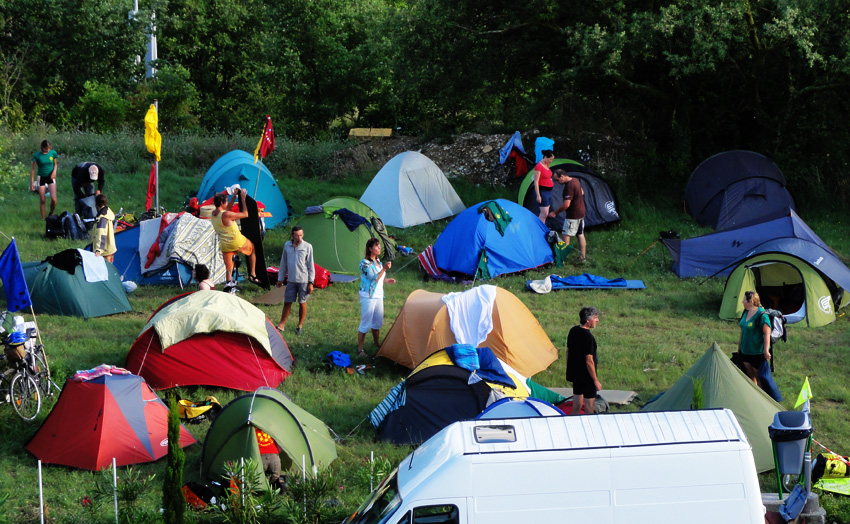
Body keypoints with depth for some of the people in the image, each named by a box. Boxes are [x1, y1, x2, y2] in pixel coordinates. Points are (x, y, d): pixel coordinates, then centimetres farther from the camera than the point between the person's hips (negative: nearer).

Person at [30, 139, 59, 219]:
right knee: (42, 200, 3)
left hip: (50, 177, 1)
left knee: (53, 199, -12)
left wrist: (54, 171, -9)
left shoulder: (53, 153, -5)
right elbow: (33, 169, -4)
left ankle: (51, 214, 14)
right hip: (41, 177, -1)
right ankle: (43, 218, 19)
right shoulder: (37, 155, -11)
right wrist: (32, 182, -5)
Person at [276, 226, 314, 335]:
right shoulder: (287, 245, 4)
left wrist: (311, 282, -6)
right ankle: (281, 325, 13)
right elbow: (283, 263, 13)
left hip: (303, 280, -3)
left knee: (302, 303, 6)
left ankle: (300, 326, 19)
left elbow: (311, 266, -3)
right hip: (291, 280, 3)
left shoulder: (307, 247, -6)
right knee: (287, 302, 5)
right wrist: (280, 279, 14)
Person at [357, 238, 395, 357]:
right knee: (366, 324, -4)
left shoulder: (377, 261, 10)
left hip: (378, 296, 8)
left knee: (378, 322, 17)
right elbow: (374, 278, -26)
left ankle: (377, 343, 36)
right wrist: (384, 269, -32)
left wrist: (387, 280, 12)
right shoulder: (365, 263, -18)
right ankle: (360, 349, 4)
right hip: (368, 297, -8)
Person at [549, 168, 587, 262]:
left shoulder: (569, 186, -24)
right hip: (581, 212, 10)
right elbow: (582, 192, 24)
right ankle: (583, 257, 19)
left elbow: (566, 205, -26)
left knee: (566, 235, -6)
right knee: (580, 235, 14)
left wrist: (555, 212, -16)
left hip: (573, 215, -10)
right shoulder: (575, 180, 6)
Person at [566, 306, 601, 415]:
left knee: (576, 406, 17)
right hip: (586, 377, -8)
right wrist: (596, 380, -15)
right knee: (589, 406, 2)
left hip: (574, 373, 8)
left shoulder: (573, 330, 2)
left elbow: (568, 351, 12)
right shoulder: (588, 337, -23)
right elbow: (589, 361, -22)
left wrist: (569, 369, 24)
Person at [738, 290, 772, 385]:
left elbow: (767, 333, -20)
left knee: (758, 375, 1)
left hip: (758, 352, -8)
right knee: (749, 373, 15)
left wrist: (766, 351, -22)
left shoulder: (762, 315, -20)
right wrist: (740, 344, 22)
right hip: (745, 351, 8)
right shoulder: (746, 312, 6)